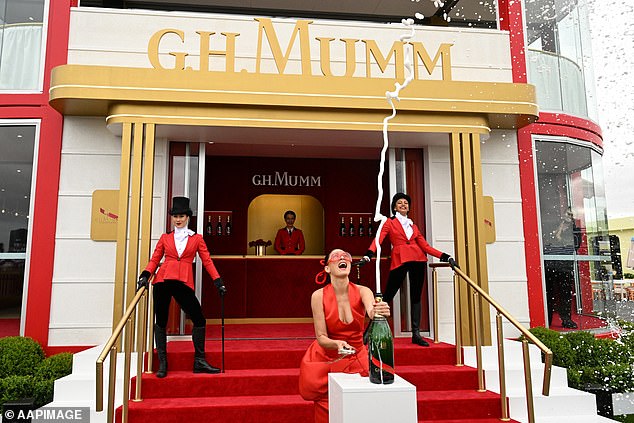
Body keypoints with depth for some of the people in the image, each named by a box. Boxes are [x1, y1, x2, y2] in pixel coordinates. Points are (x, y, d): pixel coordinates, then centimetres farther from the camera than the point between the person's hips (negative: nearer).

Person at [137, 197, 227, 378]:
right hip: (163, 281, 1)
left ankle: (199, 362, 8)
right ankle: (162, 364, 15)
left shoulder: (197, 238, 11)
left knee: (199, 319, -5)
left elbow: (207, 261, 8)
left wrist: (218, 282, 1)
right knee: (161, 321, 4)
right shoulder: (165, 237, 13)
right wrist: (145, 276, -7)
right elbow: (154, 259, 10)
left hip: (184, 283, 0)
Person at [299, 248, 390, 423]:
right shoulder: (319, 296, -15)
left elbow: (372, 312, -34)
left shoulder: (362, 291, -12)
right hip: (326, 358, -1)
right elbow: (321, 338, -14)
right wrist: (337, 344, -35)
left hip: (356, 358, 1)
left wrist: (380, 312, -57)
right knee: (326, 408, -10)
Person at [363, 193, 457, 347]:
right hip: (399, 260, -4)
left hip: (418, 260, 4)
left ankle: (416, 334, 8)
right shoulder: (390, 222, 10)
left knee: (416, 297, 3)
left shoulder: (413, 226, 22)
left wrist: (445, 257, 9)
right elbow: (378, 240, -5)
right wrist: (368, 255, -23)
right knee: (388, 295, -6)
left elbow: (425, 246, 18)